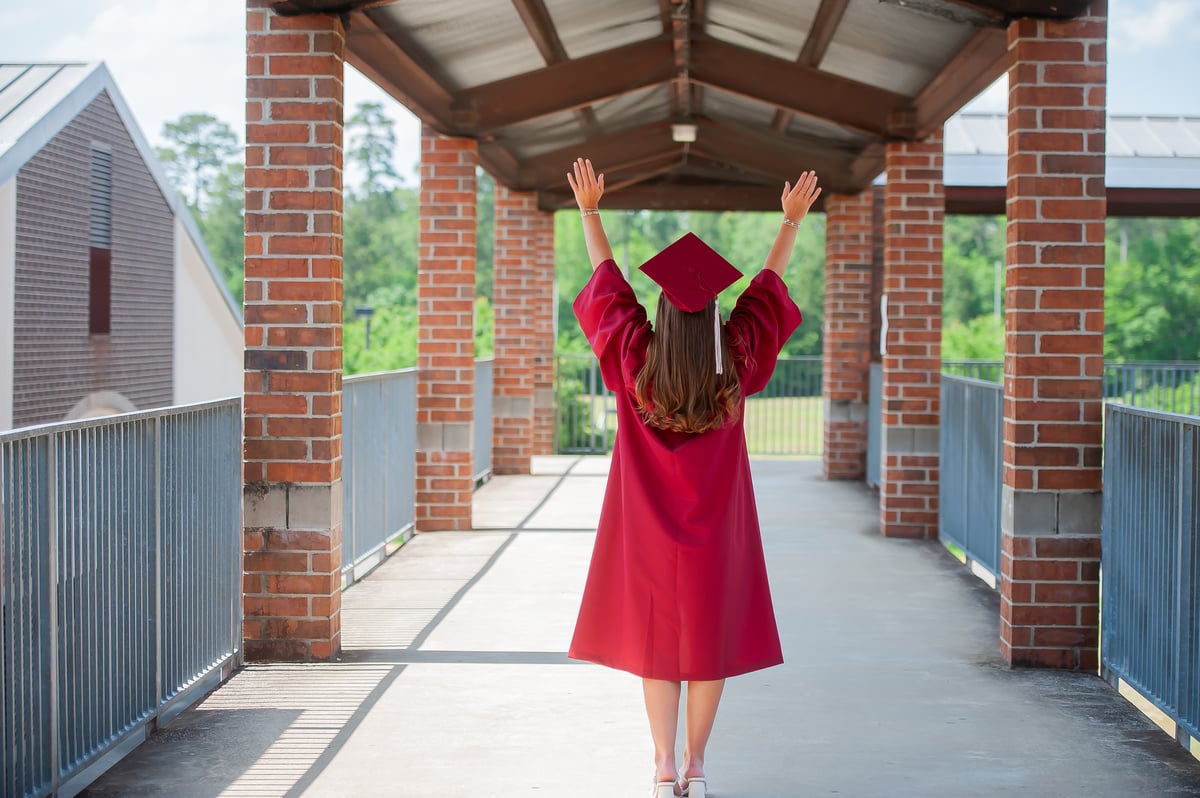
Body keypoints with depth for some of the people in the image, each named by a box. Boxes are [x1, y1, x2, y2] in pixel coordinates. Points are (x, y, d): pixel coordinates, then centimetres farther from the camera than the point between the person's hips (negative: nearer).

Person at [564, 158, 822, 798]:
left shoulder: (635, 360, -12)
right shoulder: (737, 361, -10)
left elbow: (607, 282, -1)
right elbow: (769, 286, 1)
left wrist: (590, 212, 8)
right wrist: (792, 220, 11)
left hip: (648, 531, 0)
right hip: (716, 530, 0)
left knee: (655, 641, 8)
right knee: (711, 641, 9)